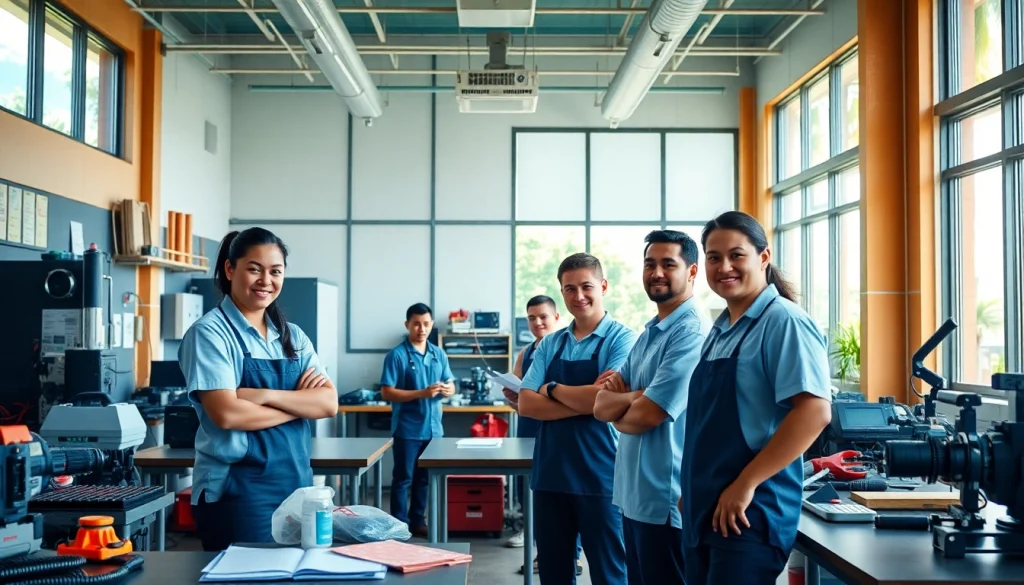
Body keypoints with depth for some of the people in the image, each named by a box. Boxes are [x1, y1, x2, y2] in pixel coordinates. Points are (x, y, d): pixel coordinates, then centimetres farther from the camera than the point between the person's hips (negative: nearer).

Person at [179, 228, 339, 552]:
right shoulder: (210, 332, -7)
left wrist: (267, 395, -16)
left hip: (297, 484, 6)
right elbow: (227, 413, -18)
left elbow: (328, 402, -2)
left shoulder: (293, 336, 11)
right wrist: (299, 404, -7)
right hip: (237, 491, -6)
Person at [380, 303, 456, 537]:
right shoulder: (397, 355, -9)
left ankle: (418, 520, 24)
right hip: (408, 428, -5)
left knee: (425, 478, 13)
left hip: (433, 427, 5)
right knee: (403, 478, 2)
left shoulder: (439, 354, 8)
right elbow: (387, 393, -14)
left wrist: (447, 389, -11)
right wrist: (422, 393, -22)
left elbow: (451, 385, 14)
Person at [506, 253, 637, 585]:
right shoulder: (549, 345, 9)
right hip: (549, 476, 5)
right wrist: (585, 401, -14)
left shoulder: (622, 339, -7)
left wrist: (551, 389, -5)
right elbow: (525, 404, -1)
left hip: (600, 478, -5)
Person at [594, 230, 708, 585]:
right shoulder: (648, 333, 13)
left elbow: (646, 415, -21)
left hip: (668, 498, -9)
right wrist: (638, 396, -13)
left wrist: (618, 410, 0)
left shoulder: (691, 333, -17)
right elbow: (601, 405, 7)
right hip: (634, 493, 9)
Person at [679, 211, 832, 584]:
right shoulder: (721, 328, 13)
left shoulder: (783, 322, -12)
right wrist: (691, 489, 16)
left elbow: (814, 412, -22)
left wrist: (745, 484, -21)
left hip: (748, 512, -8)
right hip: (704, 508, 8)